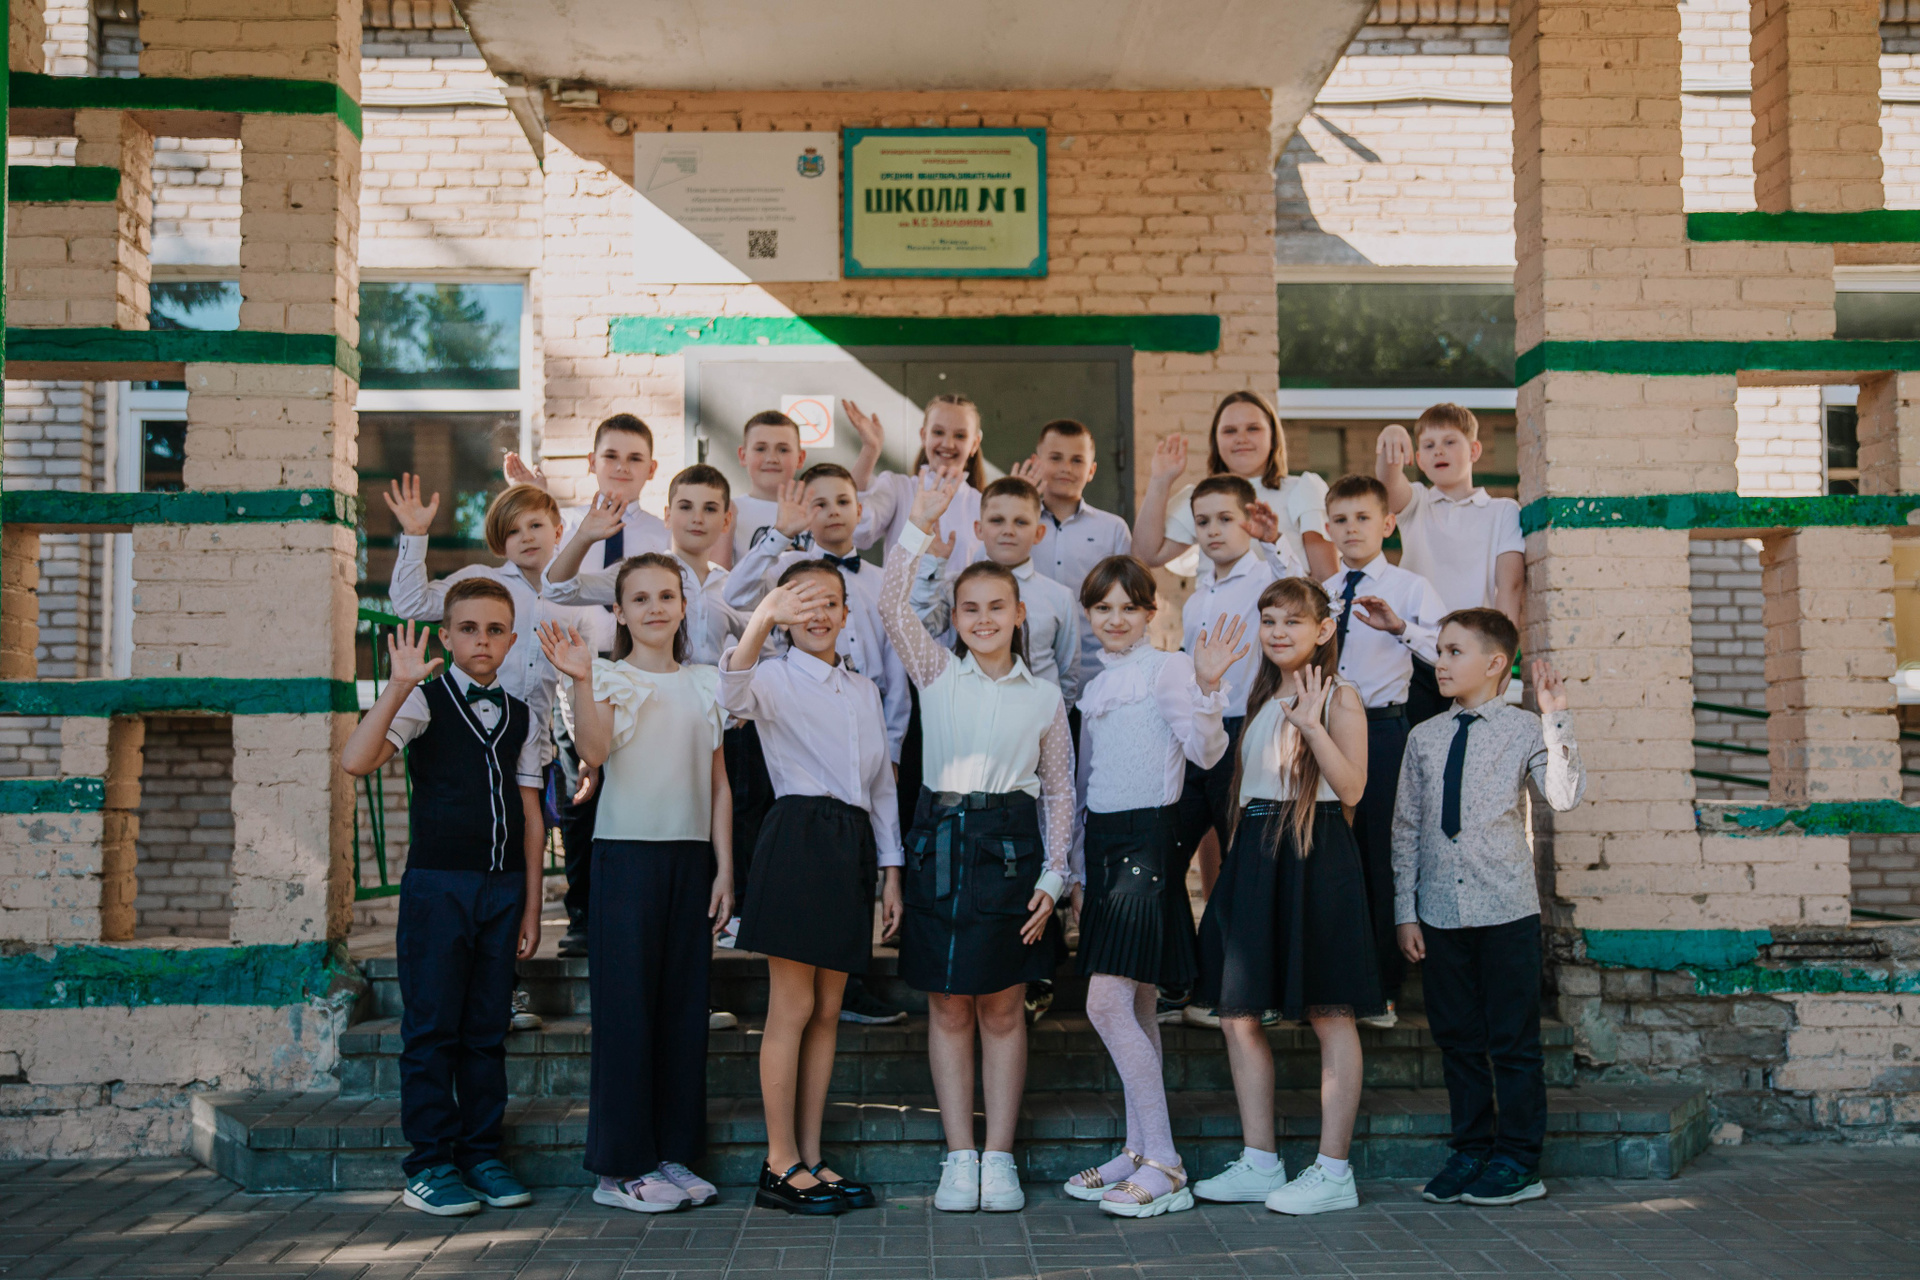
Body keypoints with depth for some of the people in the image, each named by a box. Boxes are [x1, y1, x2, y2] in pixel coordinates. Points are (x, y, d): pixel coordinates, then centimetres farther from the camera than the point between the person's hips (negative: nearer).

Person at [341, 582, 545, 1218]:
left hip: (503, 888, 4)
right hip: (437, 884, -4)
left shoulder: (519, 718, 13)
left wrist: (531, 905, 9)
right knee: (432, 1028, 0)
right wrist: (398, 686, -25)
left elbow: (530, 814, 13)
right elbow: (355, 760, -18)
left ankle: (481, 1154, 18)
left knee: (488, 1029, 9)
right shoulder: (424, 701, -1)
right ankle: (430, 1165, 8)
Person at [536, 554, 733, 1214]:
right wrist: (582, 679, -33)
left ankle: (673, 1153, 16)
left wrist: (724, 866, 6)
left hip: (692, 855, 4)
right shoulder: (609, 678, 1)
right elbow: (594, 751, -19)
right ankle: (621, 1164, 5)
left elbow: (719, 785, 13)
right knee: (626, 1004, -3)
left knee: (683, 1003, 7)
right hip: (626, 852, -4)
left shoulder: (705, 684, 13)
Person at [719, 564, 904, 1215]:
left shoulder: (864, 690, 19)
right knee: (792, 1010, -4)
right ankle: (781, 1164, 4)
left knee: (827, 1012, 9)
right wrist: (762, 619, -43)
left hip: (853, 844, 6)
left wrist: (891, 872, 15)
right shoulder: (776, 678, -1)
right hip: (798, 839, -6)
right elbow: (735, 692, -27)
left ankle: (811, 1158, 16)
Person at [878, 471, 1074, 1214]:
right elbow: (892, 605, -9)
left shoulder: (1044, 698, 6)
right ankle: (959, 1159, 13)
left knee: (1003, 1011, 5)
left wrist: (1052, 877, 1)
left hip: (1010, 846, 0)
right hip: (941, 840, 0)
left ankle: (1000, 1158, 14)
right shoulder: (936, 674, 5)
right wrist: (921, 526, -14)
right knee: (948, 1010, 5)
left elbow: (1059, 792, 8)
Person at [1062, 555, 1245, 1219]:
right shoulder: (1096, 686, 17)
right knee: (1134, 1005, 11)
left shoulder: (1166, 669, -6)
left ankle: (1165, 1164, -8)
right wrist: (1076, 869, 22)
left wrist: (1206, 686, -34)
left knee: (1108, 1002, -14)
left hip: (1148, 838, -8)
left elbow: (1205, 751, -18)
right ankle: (1138, 1152, 19)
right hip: (1104, 840, 8)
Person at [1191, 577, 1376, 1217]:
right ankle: (1259, 1162, 16)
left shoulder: (1338, 697, -4)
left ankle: (1333, 1171, 5)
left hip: (1313, 856, -8)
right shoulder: (1262, 698, 18)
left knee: (1329, 1014, -1)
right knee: (1236, 1012, 6)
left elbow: (1352, 787, -15)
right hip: (1253, 853, 8)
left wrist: (1313, 726, -23)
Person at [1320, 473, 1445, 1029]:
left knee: (1383, 856, -1)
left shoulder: (1411, 587, 1)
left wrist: (1400, 628, -27)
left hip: (1382, 729, -4)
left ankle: (1384, 989, 10)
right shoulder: (1319, 593, 15)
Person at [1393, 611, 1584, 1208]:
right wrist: (1406, 912, 6)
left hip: (1507, 911, -4)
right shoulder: (1424, 738, 8)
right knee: (1457, 1039, 10)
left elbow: (1565, 796, -18)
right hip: (1440, 912, 4)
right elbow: (1406, 828, 10)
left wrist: (1556, 721, -23)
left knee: (1513, 1040, 3)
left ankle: (1518, 1161, 14)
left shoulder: (1524, 729, -2)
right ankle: (1471, 1151, 22)